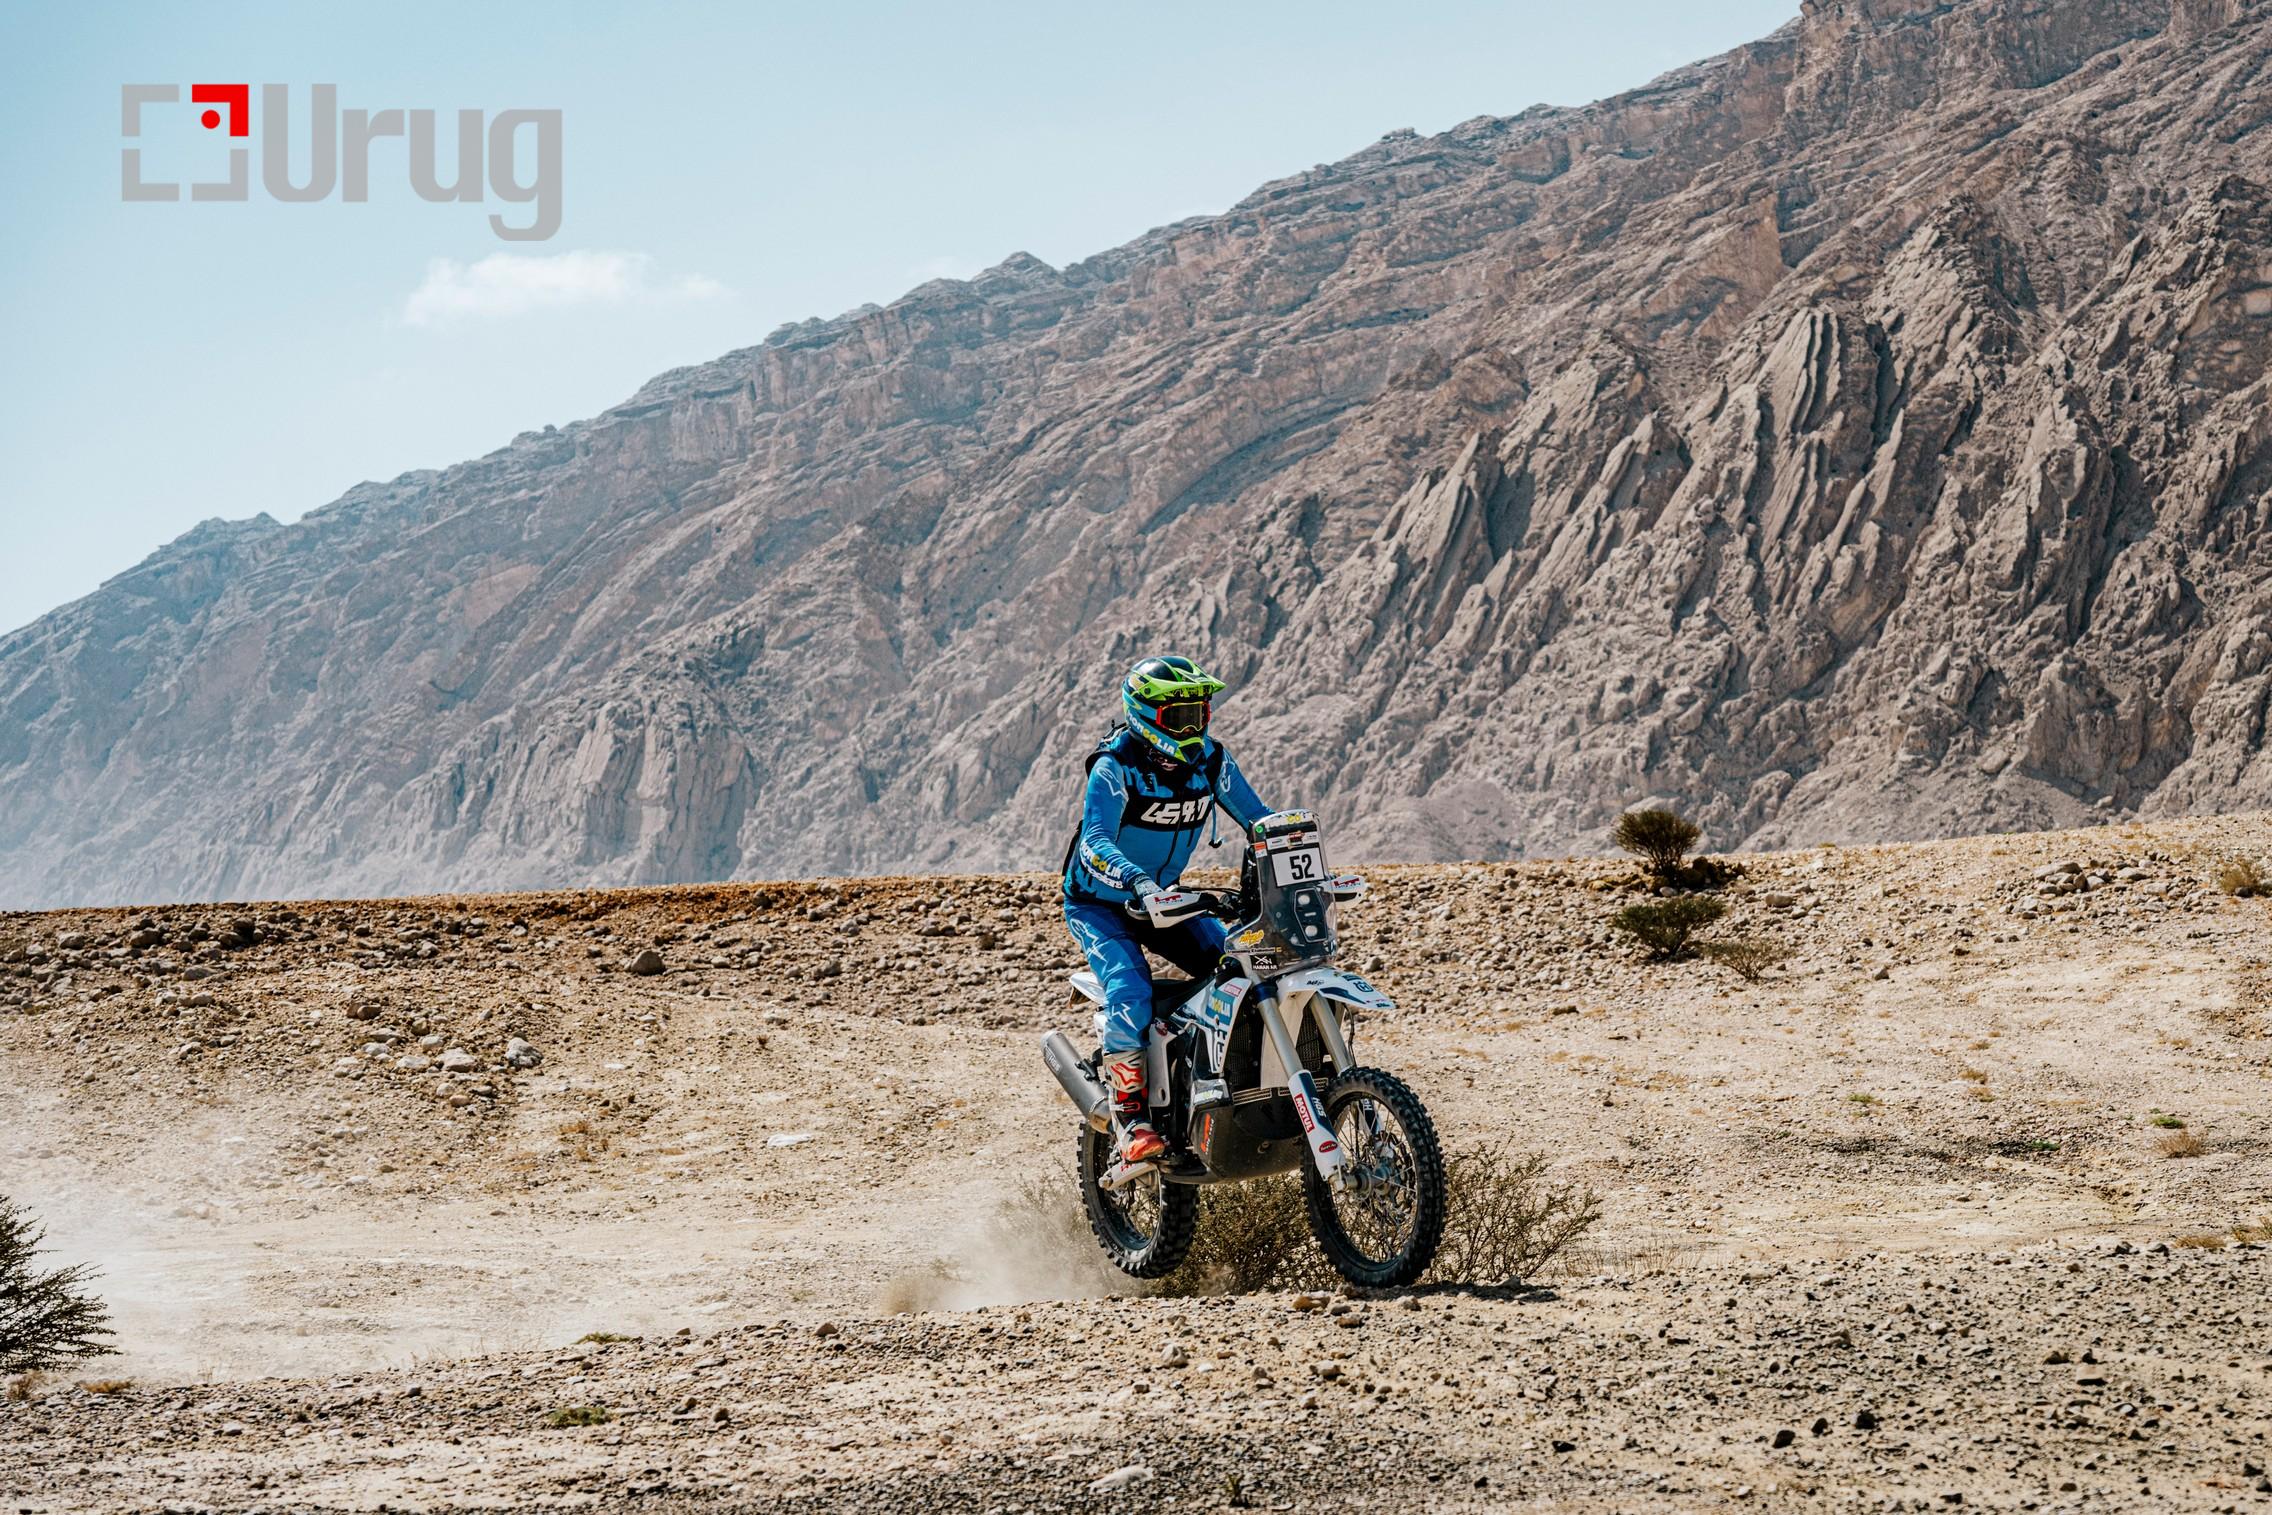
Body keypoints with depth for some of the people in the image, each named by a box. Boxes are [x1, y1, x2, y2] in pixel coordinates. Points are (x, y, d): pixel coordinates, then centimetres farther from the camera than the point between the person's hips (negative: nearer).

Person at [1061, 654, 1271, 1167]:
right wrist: (1140, 884, -53)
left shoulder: (1210, 759, -5)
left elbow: (1257, 817, 1)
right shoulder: (1114, 767, -23)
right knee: (1130, 994, -29)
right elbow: (1095, 843, -35)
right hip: (1100, 903, -6)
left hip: (1165, 898, 6)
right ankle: (1130, 1116, -24)